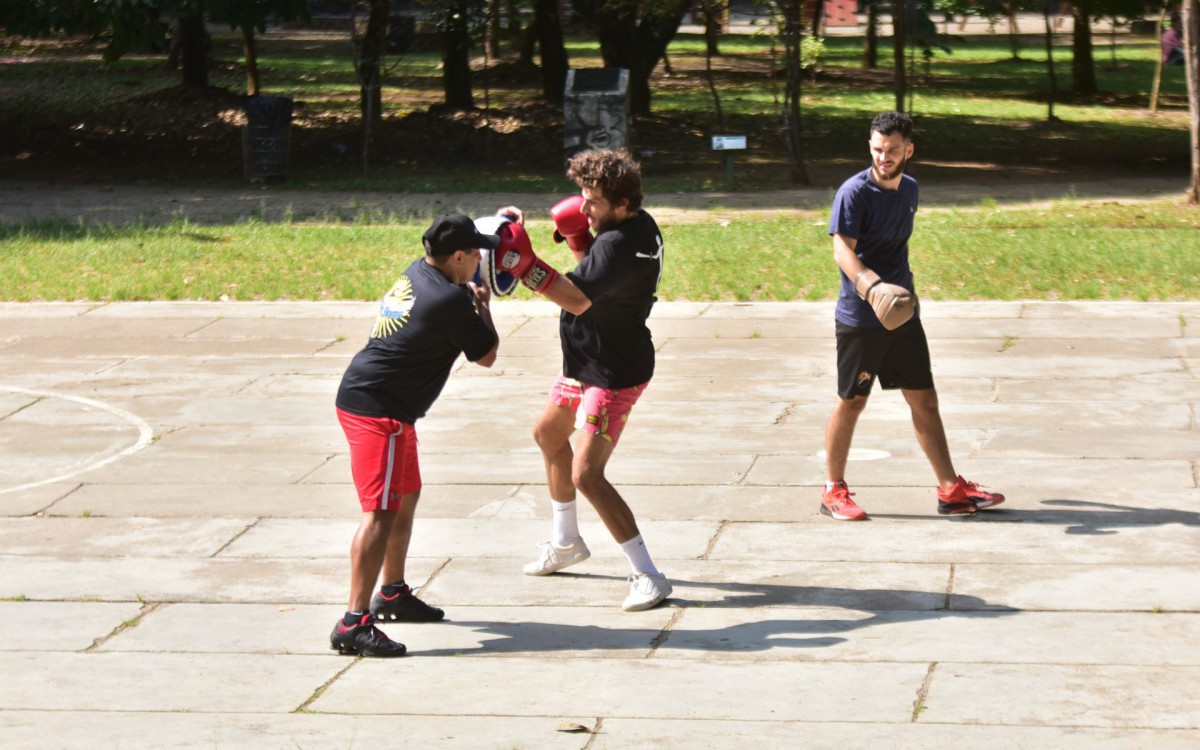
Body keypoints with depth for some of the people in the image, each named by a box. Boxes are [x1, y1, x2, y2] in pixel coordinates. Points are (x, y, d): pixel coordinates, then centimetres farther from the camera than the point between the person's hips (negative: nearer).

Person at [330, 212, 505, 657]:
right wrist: (483, 306, 9)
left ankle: (393, 594, 38)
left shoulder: (417, 273, 9)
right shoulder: (451, 300, -18)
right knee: (381, 512, -15)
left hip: (362, 396, 10)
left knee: (407, 495, 24)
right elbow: (486, 356, -3)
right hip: (378, 409, -10)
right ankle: (353, 624, -22)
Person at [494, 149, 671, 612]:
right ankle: (566, 543, 46)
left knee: (586, 474, -17)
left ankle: (647, 576, -12)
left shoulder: (621, 243, -30)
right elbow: (593, 273, 10)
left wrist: (522, 261, -40)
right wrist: (576, 235, -7)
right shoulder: (638, 225, 1)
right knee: (549, 436, 28)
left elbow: (578, 298, -38)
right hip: (588, 362, 11)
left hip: (612, 373, -11)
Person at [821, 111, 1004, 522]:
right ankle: (834, 491, 17)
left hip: (903, 314, 7)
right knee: (851, 401, 3)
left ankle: (951, 490, 14)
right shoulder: (854, 192, -14)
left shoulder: (909, 189, 9)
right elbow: (843, 249, -24)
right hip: (859, 318, -7)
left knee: (925, 399, 8)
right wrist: (872, 286, -40)